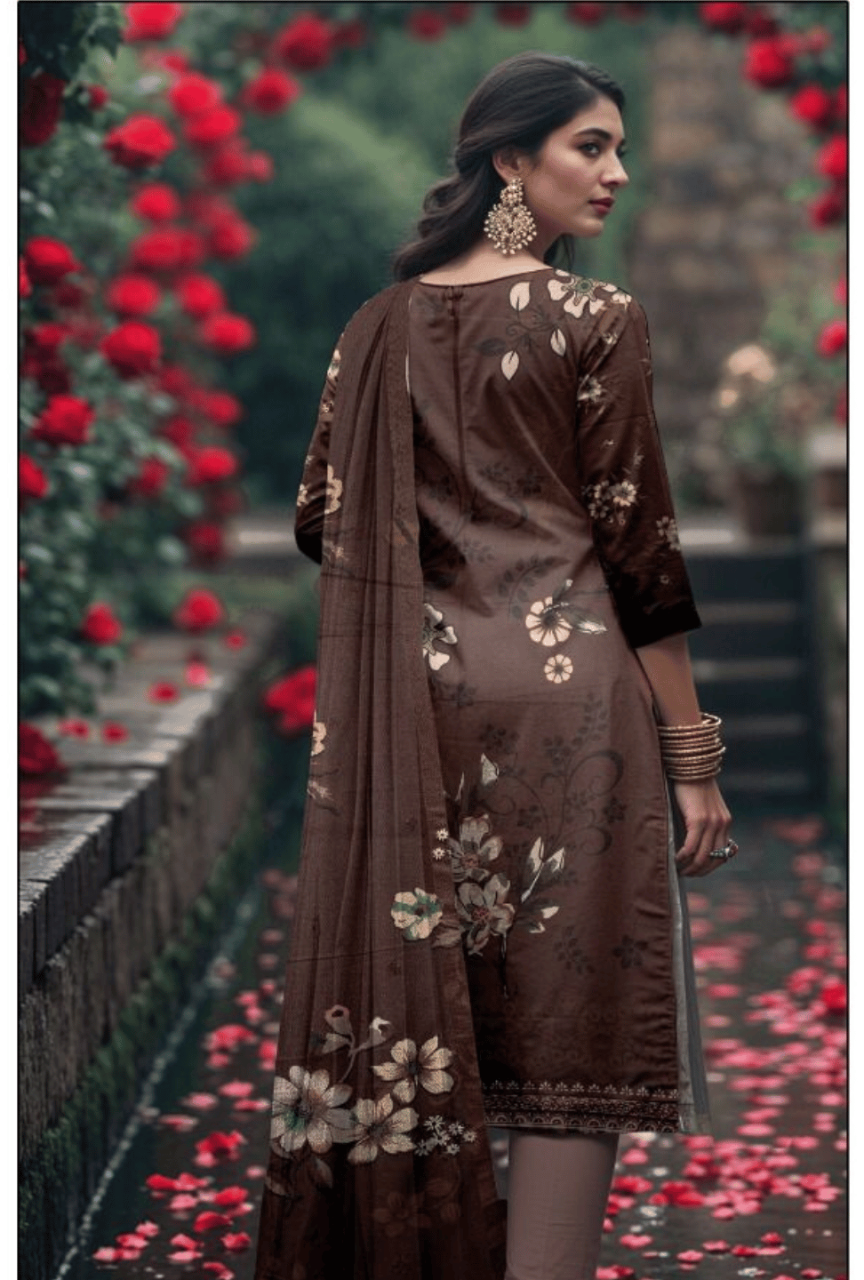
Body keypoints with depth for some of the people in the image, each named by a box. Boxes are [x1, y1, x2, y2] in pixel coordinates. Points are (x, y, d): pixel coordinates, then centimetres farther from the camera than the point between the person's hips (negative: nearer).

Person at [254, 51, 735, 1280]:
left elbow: (325, 522, 11)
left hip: (407, 703, 5)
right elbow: (637, 544, -6)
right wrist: (693, 755, -2)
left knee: (409, 1015, 11)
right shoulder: (597, 320, -5)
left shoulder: (381, 324, 9)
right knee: (571, 1027, 0)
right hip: (564, 687, -5)